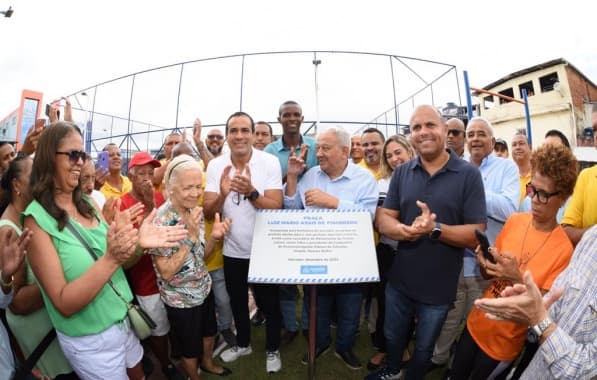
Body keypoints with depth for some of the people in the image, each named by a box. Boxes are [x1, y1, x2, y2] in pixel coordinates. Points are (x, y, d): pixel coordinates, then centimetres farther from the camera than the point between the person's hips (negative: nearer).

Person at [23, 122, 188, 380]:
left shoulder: (87, 204, 0)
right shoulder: (38, 218, -19)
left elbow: (120, 261, 4)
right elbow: (64, 303, -22)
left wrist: (138, 242, -16)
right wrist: (111, 258, -35)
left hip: (121, 320, 6)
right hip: (88, 341, -6)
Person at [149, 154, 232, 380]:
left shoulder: (195, 212, -5)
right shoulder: (160, 221, -26)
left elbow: (201, 256, 4)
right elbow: (166, 272, -25)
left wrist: (214, 236, -16)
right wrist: (191, 237, -31)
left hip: (204, 289, 6)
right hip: (181, 300, -6)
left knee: (208, 332, 28)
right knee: (190, 349, 18)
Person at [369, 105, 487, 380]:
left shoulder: (469, 175, -13)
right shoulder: (401, 173, -3)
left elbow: (477, 235, -15)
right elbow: (383, 220, -8)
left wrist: (434, 229, -30)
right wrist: (406, 230, -29)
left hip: (439, 286, -3)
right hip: (399, 279, 3)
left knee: (424, 348, 23)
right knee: (393, 337, 27)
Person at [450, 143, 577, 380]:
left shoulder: (563, 249, -18)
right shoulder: (514, 221, -7)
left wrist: (517, 280, -34)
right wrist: (486, 264, -18)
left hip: (505, 342, -3)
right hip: (476, 323, 4)